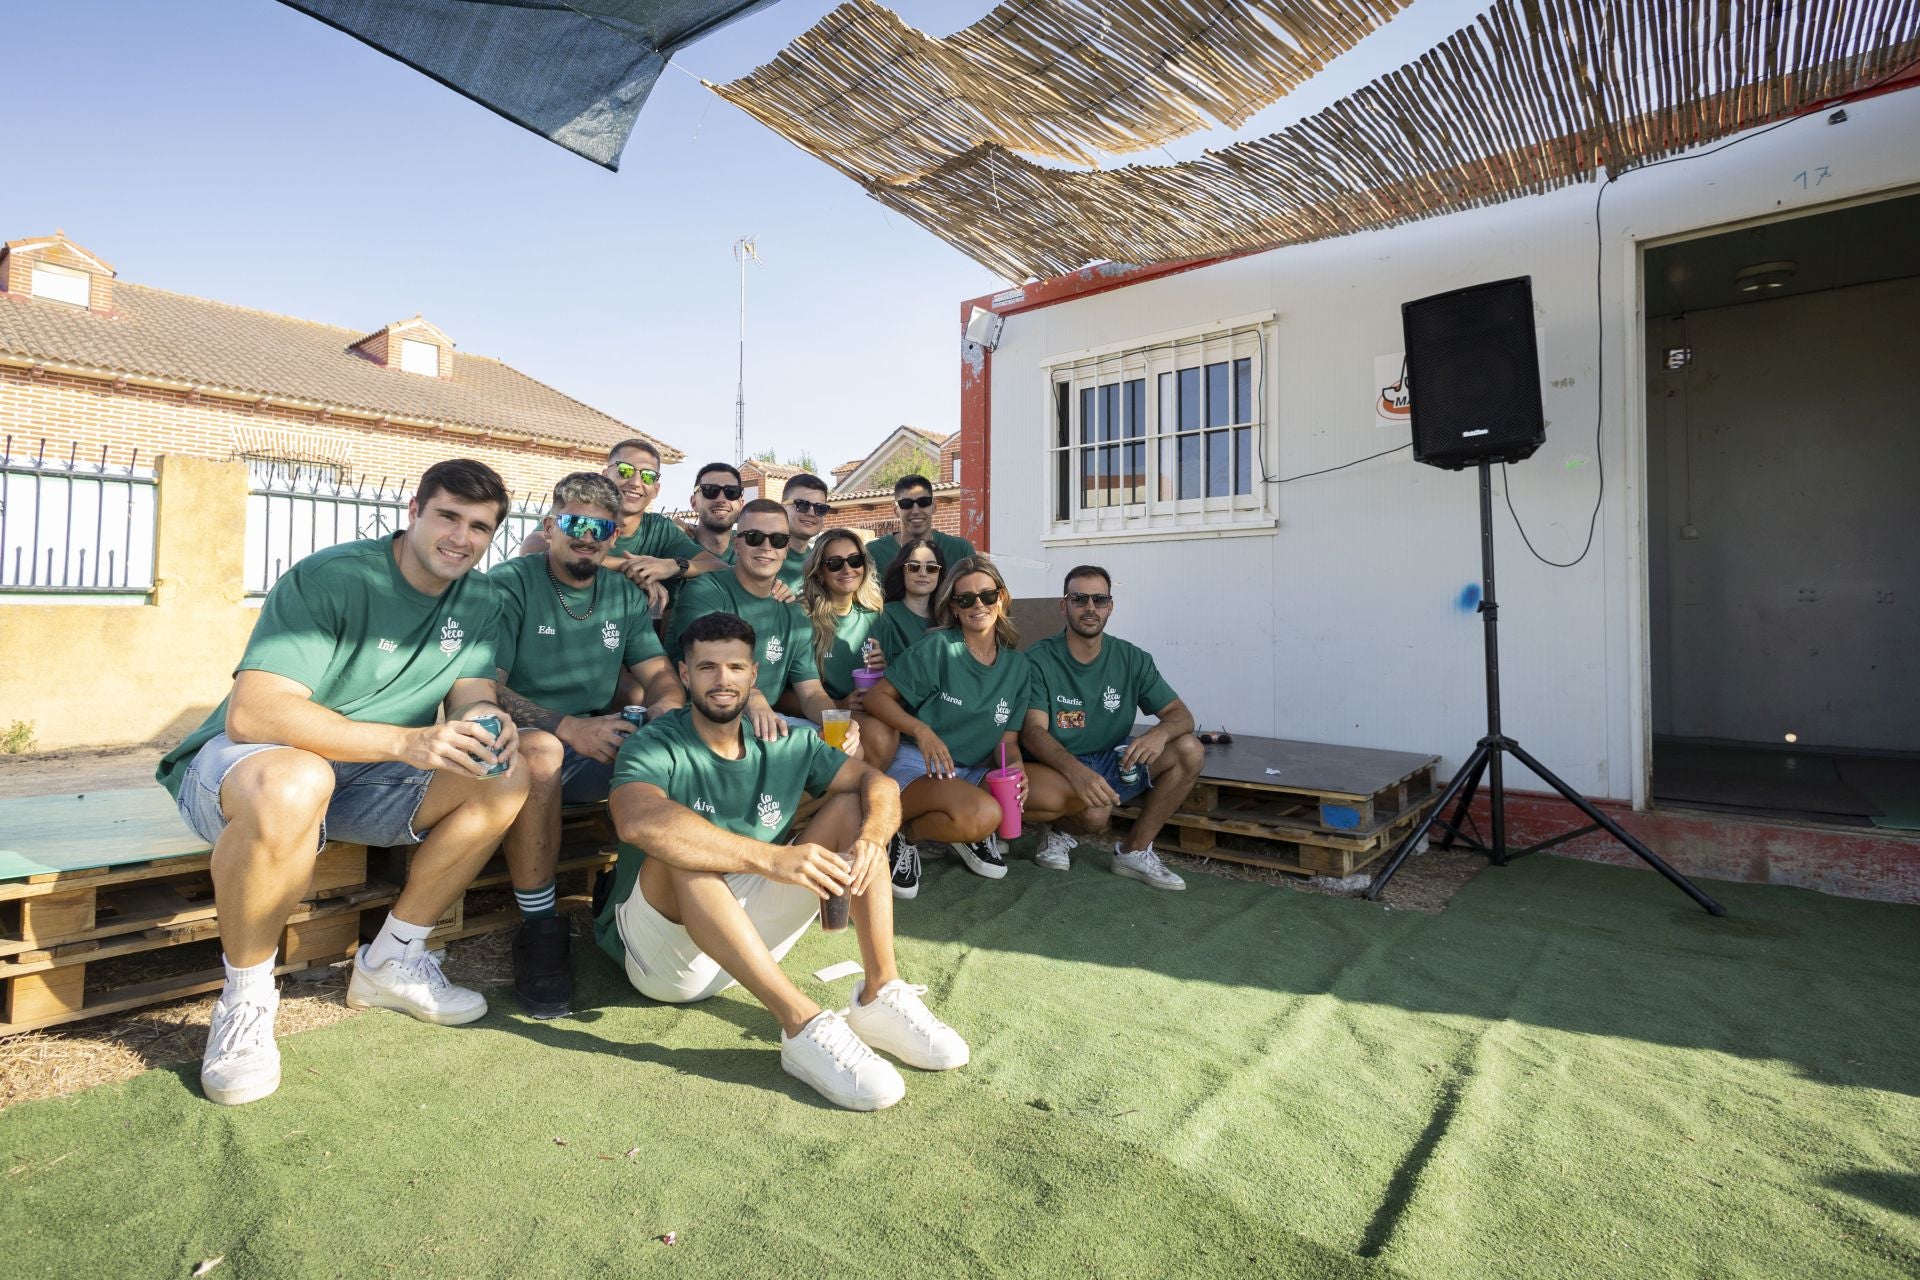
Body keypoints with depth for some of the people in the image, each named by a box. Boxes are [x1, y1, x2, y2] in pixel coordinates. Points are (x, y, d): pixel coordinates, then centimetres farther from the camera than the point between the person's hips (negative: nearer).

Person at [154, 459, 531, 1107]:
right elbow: (251, 713, -30)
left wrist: (489, 722, -27)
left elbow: (472, 695, -1)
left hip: (362, 780, 6)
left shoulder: (479, 602, 0)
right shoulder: (329, 579, -21)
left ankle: (390, 960, -1)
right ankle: (245, 999, -15)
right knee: (293, 783, -40)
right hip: (240, 761, -6)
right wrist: (407, 741, -42)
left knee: (504, 777, -15)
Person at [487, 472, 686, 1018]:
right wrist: (570, 728, -28)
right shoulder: (509, 584, -5)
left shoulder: (625, 595, 10)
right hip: (521, 742, -4)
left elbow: (662, 677, 6)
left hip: (598, 749, 5)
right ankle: (539, 927, -21)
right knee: (540, 749, -39)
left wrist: (663, 708, -19)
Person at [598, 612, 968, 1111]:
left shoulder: (785, 745, 2)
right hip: (663, 952, -4)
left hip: (751, 937, 5)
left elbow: (877, 782, -4)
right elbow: (637, 821, -37)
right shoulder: (655, 746, -14)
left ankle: (879, 995, -18)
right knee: (679, 848, -35)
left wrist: (870, 837, -27)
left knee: (852, 804, -7)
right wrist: (772, 857, -45)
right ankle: (802, 1024, -37)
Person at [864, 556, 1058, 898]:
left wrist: (1015, 768, -18)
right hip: (919, 767, -5)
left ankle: (969, 833, 4)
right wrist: (921, 730, -23)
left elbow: (1007, 740, 6)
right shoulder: (937, 648, -8)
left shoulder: (1017, 666, 6)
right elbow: (877, 696, -7)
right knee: (982, 815, -35)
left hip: (975, 773, 6)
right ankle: (910, 833, -3)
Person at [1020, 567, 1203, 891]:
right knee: (1094, 812, -37)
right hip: (1058, 769, -5)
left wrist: (1160, 733, -28)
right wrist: (1076, 771, -42)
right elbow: (1033, 732, -21)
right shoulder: (1039, 660, -11)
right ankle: (1059, 833, 2)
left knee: (1189, 750, -17)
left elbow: (1181, 715, -1)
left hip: (1113, 765, 5)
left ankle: (1134, 851, -4)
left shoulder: (1132, 659, 0)